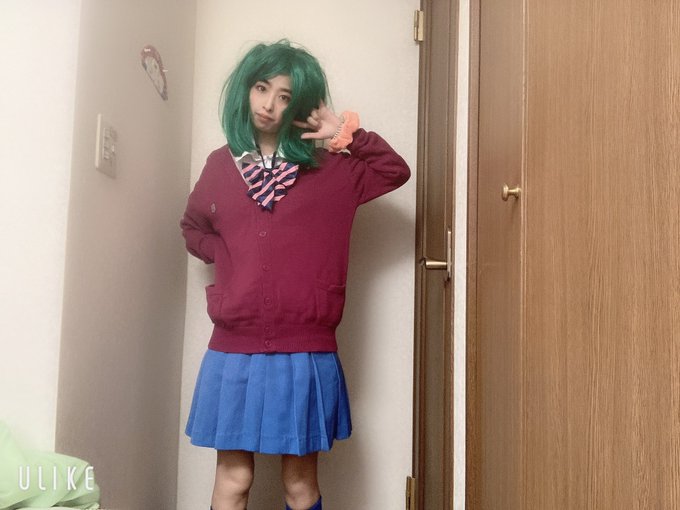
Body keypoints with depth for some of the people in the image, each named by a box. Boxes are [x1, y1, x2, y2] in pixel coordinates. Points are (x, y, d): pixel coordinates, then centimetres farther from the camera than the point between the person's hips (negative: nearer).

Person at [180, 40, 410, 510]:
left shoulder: (327, 168, 4)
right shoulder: (221, 165, 8)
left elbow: (396, 171, 2)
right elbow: (193, 228, 21)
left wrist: (346, 134, -6)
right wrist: (226, 257, 3)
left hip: (305, 353, -1)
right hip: (234, 351, 1)